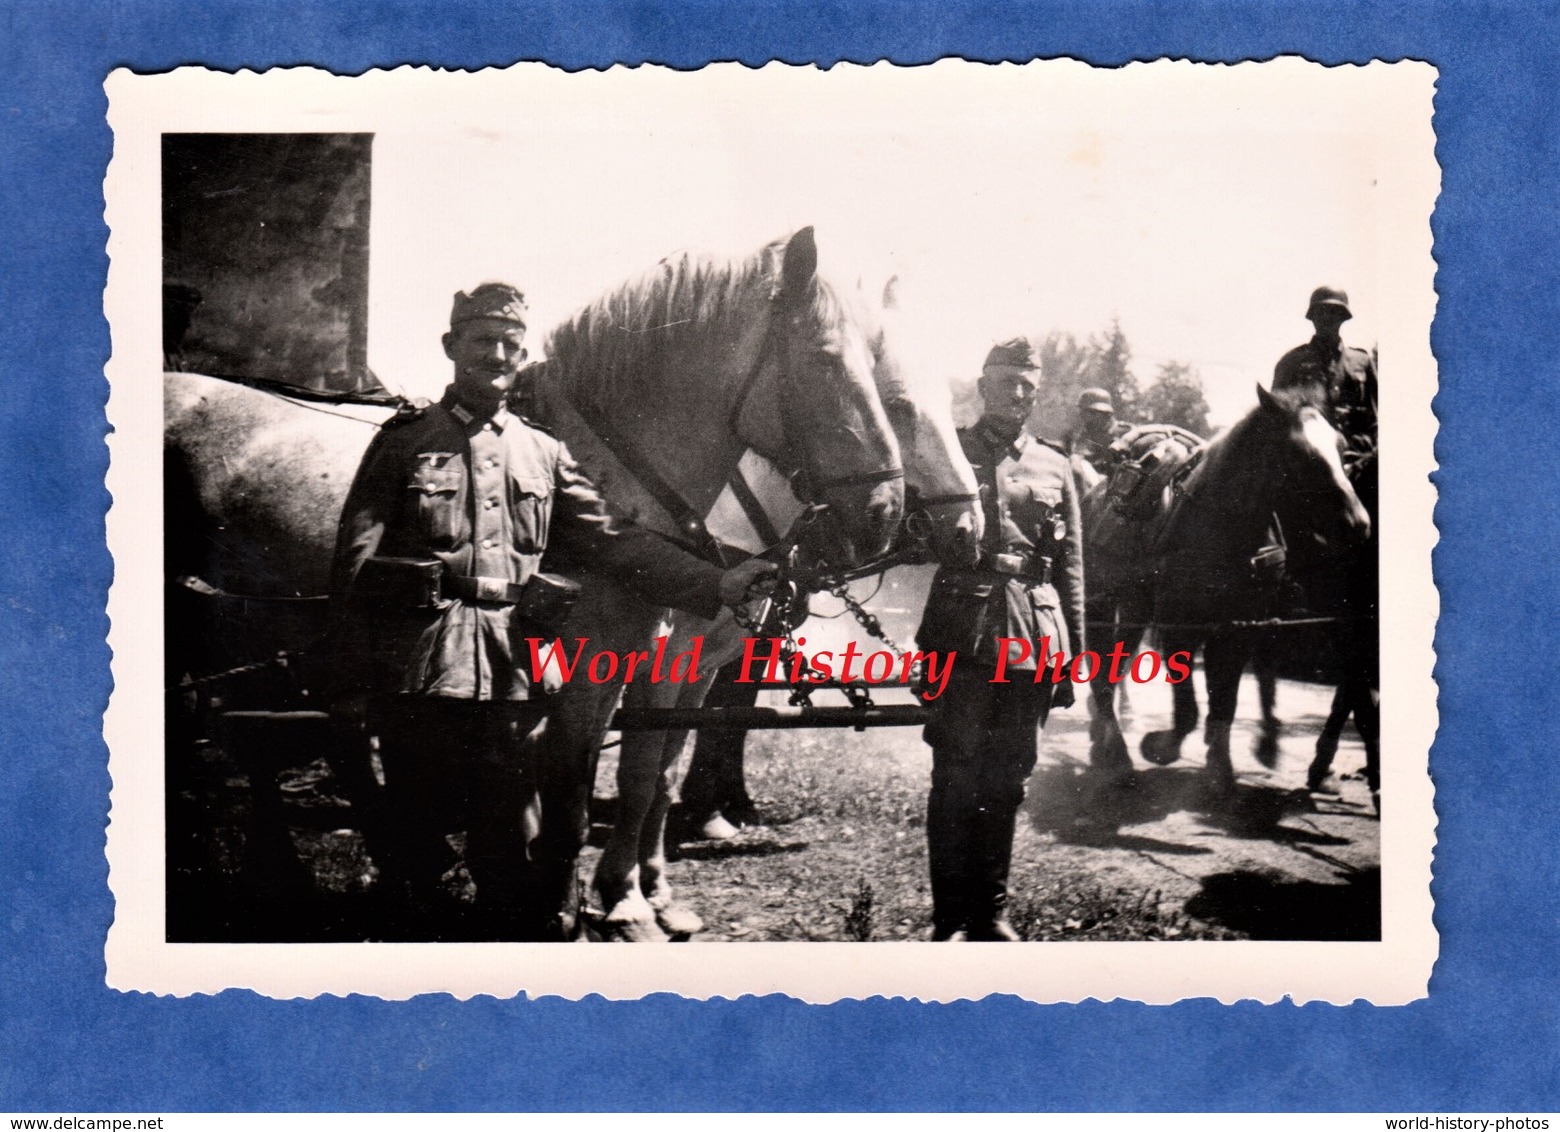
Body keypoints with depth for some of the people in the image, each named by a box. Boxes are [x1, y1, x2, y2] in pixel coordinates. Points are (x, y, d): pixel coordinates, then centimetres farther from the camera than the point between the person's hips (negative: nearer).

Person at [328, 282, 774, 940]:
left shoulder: (543, 453, 14)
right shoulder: (404, 442, 5)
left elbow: (611, 542, 6)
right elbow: (355, 563, 0)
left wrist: (714, 587, -6)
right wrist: (356, 676, -7)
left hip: (518, 677, 2)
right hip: (420, 673, -2)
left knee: (518, 850, 5)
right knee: (417, 841, 6)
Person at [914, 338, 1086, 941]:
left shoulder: (1055, 468, 13)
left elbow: (1072, 569, 13)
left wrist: (1072, 656, 9)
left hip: (1033, 640, 3)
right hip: (964, 634, -3)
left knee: (1007, 777, 9)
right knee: (957, 775, -3)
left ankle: (991, 909, 18)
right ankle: (951, 919, 3)